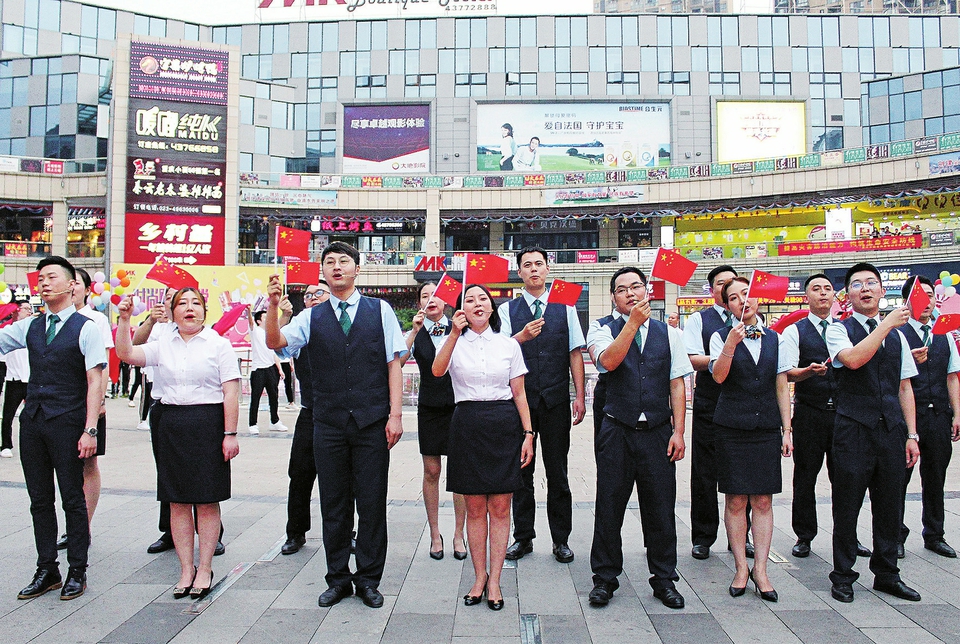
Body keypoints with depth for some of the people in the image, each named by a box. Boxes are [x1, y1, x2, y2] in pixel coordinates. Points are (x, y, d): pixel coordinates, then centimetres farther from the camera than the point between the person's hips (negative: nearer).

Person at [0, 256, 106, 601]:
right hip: (32, 420, 6)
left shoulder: (85, 328, -5)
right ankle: (46, 570, 25)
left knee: (72, 499, 4)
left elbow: (95, 382, -11)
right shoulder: (30, 327, 12)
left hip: (67, 423, -5)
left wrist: (90, 430, -16)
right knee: (40, 500, 12)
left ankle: (77, 571, 17)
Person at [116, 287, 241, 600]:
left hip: (208, 425, -3)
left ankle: (205, 569, 14)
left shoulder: (218, 344, 0)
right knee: (177, 501, 8)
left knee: (207, 500, 2)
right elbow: (126, 354, -2)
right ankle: (186, 570, 19)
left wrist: (230, 434, -10)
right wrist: (124, 320, -10)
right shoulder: (163, 344, 11)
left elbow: (230, 393, -5)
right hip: (170, 425, 4)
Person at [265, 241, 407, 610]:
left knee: (372, 503, 5)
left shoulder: (379, 310, 5)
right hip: (328, 425, 2)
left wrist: (395, 414, -7)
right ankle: (338, 578, 25)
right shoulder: (312, 317, 8)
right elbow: (275, 342, -5)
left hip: (372, 424, -1)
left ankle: (368, 579, 20)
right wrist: (273, 305, -21)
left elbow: (394, 363, 1)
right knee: (333, 504, 10)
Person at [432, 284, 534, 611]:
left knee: (500, 508, 3)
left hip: (504, 425, 0)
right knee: (475, 508, 7)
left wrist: (528, 433, 0)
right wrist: (455, 333, -25)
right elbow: (437, 371, -16)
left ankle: (494, 580, 14)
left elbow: (519, 393, 7)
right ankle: (479, 576, 21)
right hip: (467, 424, 0)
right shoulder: (454, 342, 5)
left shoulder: (508, 344, 6)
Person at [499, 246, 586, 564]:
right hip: (520, 399, 0)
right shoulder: (508, 309, 5)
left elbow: (575, 353, 5)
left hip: (556, 400, 0)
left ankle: (561, 540, 18)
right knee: (521, 470, 8)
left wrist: (580, 396, -1)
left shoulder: (565, 307, 7)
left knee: (557, 472, 6)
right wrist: (521, 337, -26)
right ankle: (523, 537, 21)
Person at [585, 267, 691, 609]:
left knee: (660, 508, 8)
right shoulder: (604, 332, 4)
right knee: (609, 507, 5)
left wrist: (678, 431, 0)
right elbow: (608, 361, -18)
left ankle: (664, 578, 25)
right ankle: (605, 578, 21)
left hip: (658, 432, 2)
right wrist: (634, 322, -21)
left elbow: (677, 384, 7)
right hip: (617, 432, -1)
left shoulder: (669, 334, 9)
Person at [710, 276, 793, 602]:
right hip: (732, 426, -2)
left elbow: (782, 387, 11)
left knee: (763, 501, 3)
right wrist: (731, 344, -29)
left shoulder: (774, 338, 10)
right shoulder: (721, 336, 1)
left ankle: (760, 569, 11)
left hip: (766, 428, 2)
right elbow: (719, 376, -15)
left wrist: (787, 429, 6)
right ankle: (741, 568, 13)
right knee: (735, 501, 2)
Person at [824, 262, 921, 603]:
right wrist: (886, 325, -15)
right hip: (854, 430, -4)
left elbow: (904, 387, 13)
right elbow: (853, 359, -21)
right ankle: (842, 576, 16)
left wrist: (911, 434, 8)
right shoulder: (839, 329, 1)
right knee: (847, 506, 3)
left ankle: (886, 574, 27)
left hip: (892, 430, 4)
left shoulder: (897, 334, 15)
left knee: (890, 505, 11)